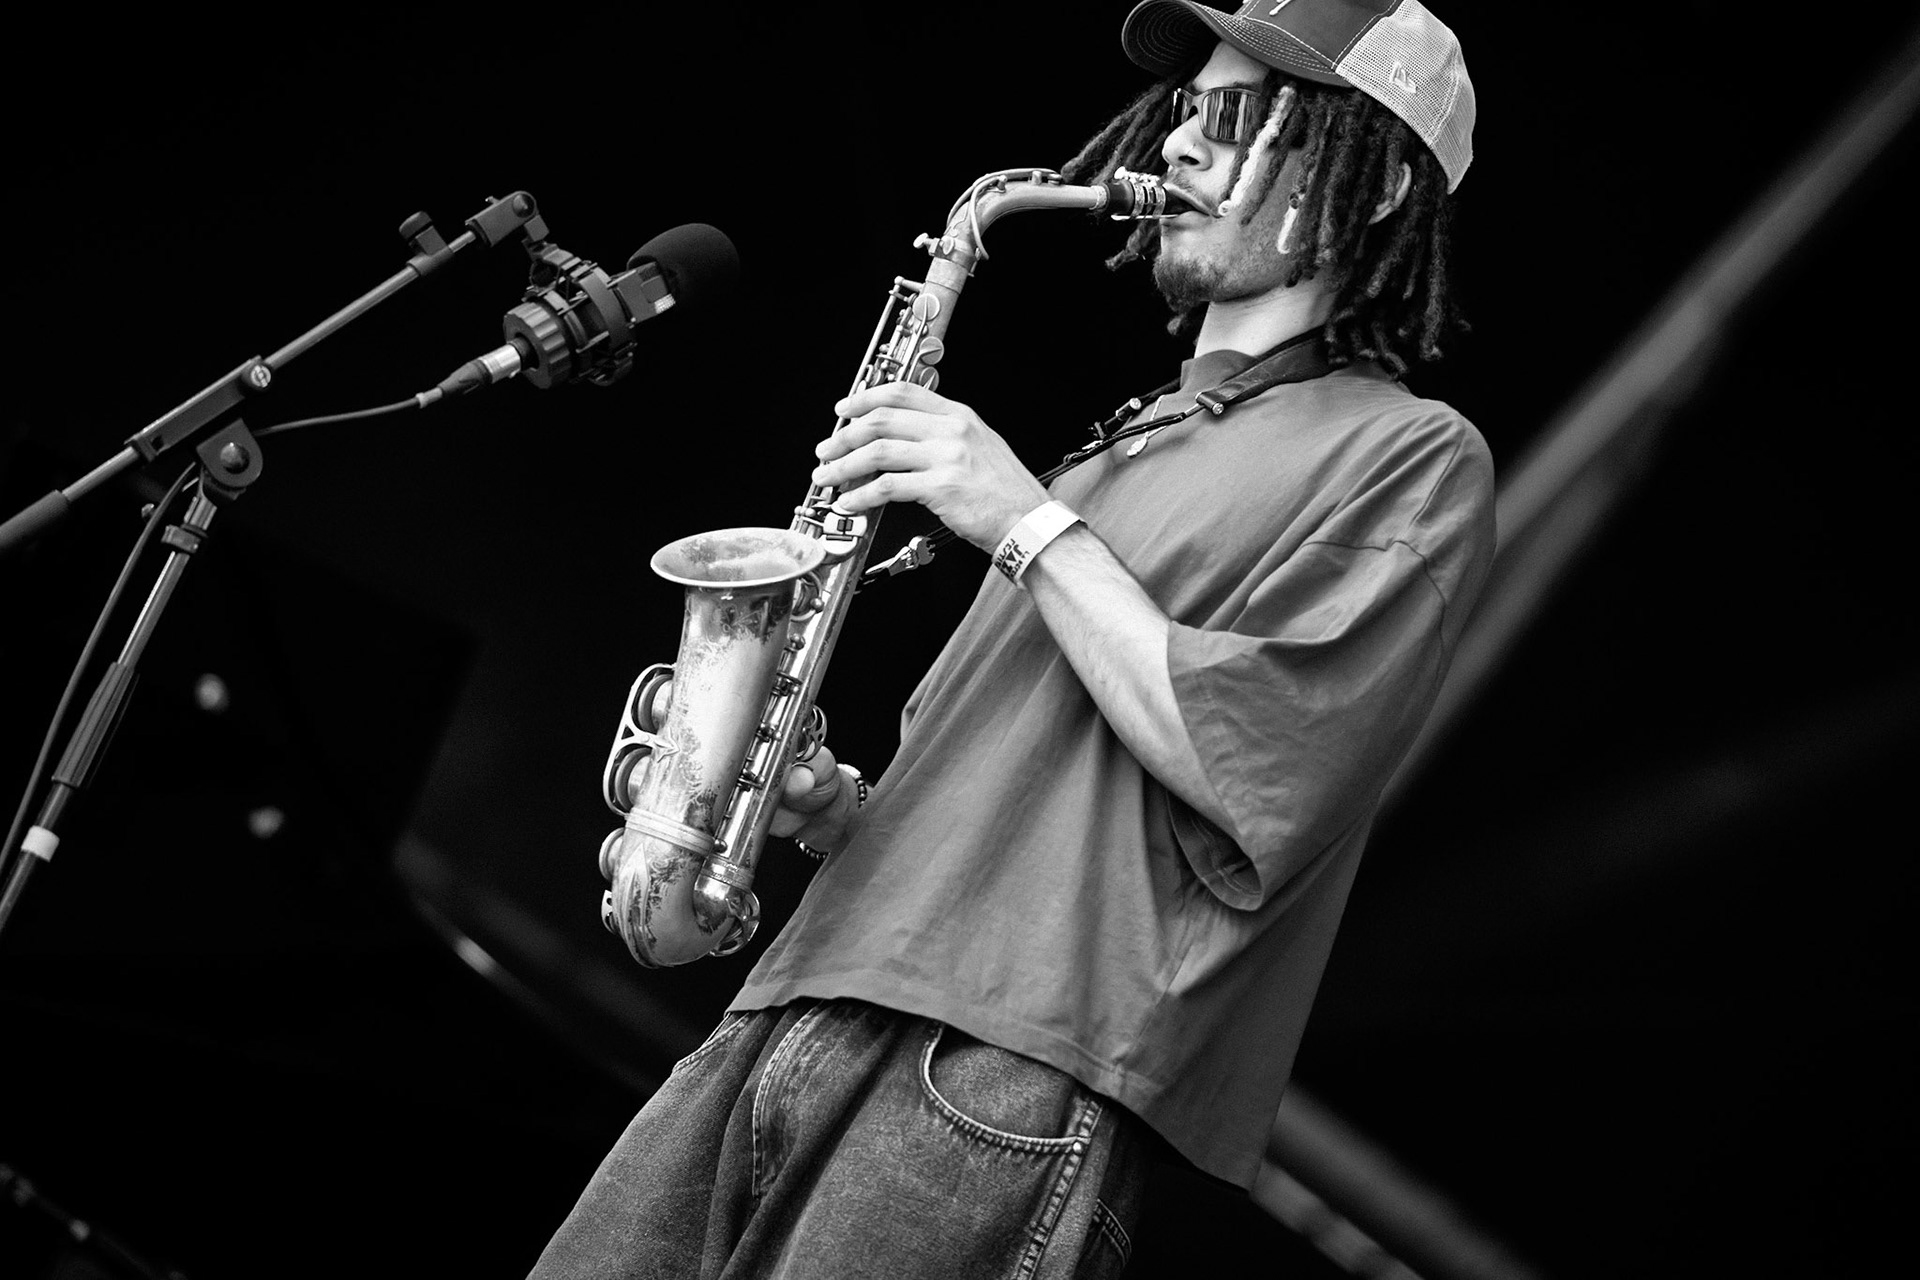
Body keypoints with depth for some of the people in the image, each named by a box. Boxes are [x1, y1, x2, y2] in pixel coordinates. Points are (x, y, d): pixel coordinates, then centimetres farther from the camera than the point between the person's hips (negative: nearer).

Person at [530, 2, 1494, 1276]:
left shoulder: (1414, 458, 3)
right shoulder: (1127, 447, 28)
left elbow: (1251, 773, -12)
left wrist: (1031, 525, -8)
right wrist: (844, 809, 8)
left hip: (1028, 1073, -7)